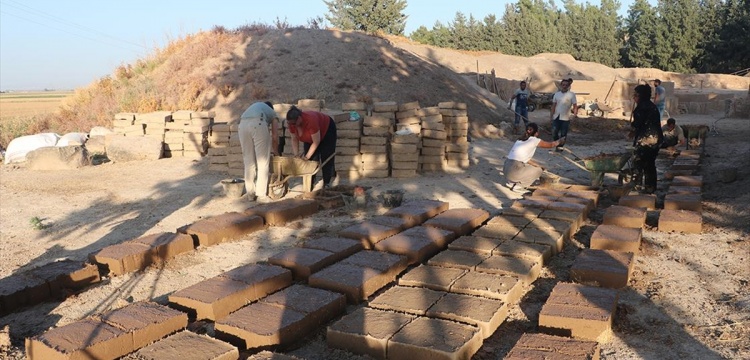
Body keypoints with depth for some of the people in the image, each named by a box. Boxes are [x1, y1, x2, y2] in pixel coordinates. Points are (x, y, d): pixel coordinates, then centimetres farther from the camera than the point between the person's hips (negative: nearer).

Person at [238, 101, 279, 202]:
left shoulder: (255, 106, 42)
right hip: (258, 124, -4)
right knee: (263, 162, 5)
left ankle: (250, 194, 17)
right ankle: (261, 195, 5)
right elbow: (275, 136, 22)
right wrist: (274, 151, 40)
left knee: (248, 161, 13)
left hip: (243, 124, 4)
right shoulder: (272, 113, 32)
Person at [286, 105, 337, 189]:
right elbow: (294, 139, -10)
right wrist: (296, 154, -22)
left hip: (327, 130, -6)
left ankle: (327, 182, 0)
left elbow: (316, 142, -36)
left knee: (326, 157, -8)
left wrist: (307, 156, -31)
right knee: (311, 159, -4)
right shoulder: (292, 123, -24)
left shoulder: (310, 120, -43)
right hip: (311, 137, 6)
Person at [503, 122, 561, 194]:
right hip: (514, 171, -7)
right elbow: (551, 145, 16)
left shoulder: (520, 139, 18)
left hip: (506, 169, 7)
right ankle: (518, 186, 4)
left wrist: (538, 165, 26)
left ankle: (510, 182, 18)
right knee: (538, 170, 15)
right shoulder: (534, 140, 0)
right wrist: (558, 141, 36)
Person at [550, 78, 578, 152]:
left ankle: (560, 146, 18)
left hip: (566, 118, -3)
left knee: (563, 134, 3)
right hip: (556, 117, 3)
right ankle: (557, 145, 21)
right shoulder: (557, 94, 6)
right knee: (554, 133, 2)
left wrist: (574, 114, -21)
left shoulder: (572, 94, -3)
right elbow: (553, 106, 9)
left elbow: (575, 106, -5)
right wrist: (551, 116, 5)